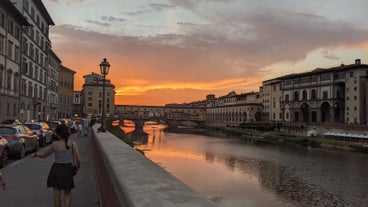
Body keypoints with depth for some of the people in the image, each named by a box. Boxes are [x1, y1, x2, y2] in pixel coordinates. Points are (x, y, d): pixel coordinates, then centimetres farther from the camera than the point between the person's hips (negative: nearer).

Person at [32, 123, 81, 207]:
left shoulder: (55, 145, -10)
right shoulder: (73, 144, -11)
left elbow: (44, 155, 5)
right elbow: (78, 159, -13)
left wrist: (37, 154, 25)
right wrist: (77, 167, 7)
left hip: (56, 169, 0)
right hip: (68, 170, 1)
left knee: (57, 195, 12)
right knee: (67, 194, 17)